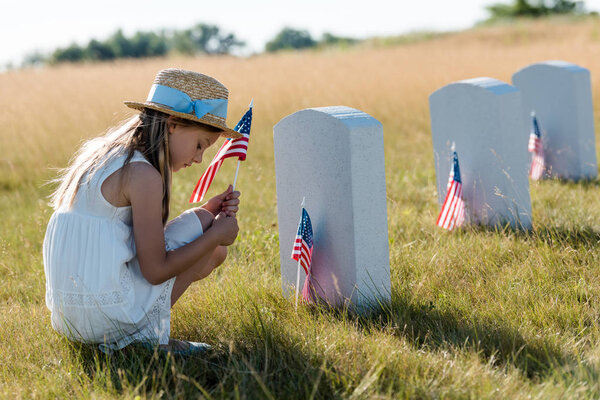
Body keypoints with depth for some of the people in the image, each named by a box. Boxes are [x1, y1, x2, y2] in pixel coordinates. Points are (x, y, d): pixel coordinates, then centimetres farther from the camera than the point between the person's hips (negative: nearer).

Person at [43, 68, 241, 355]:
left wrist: (208, 213, 12)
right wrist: (215, 232, -4)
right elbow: (155, 271, -15)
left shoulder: (108, 156, 14)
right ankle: (147, 337, 0)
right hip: (106, 316, -9)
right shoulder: (142, 174, -15)